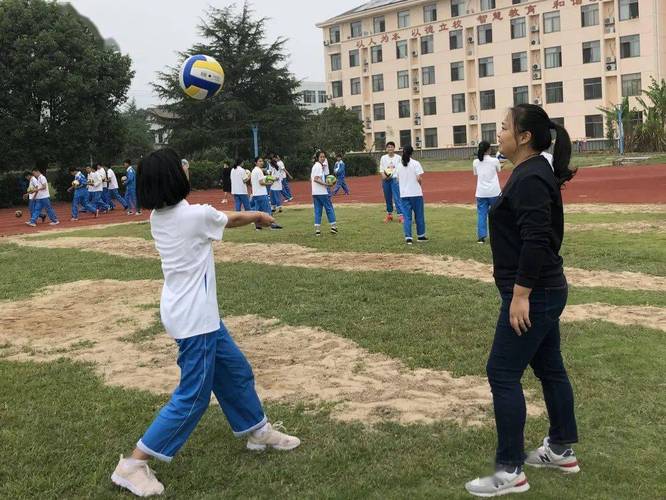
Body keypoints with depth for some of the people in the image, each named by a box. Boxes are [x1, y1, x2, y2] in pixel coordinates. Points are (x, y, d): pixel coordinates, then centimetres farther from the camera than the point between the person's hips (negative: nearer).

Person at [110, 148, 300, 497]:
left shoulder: (158, 217, 3)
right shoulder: (196, 215, -19)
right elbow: (234, 219, 3)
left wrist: (249, 217, 18)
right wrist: (261, 216, 22)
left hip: (193, 313, 9)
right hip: (194, 318, -9)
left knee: (235, 370, 21)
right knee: (193, 396, -1)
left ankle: (257, 431, 38)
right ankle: (132, 465, 5)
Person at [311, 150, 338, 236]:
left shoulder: (314, 166, 16)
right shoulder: (319, 166, -12)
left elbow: (311, 180, 20)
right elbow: (316, 179, -21)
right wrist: (326, 184, -24)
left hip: (315, 193, 8)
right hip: (322, 192, -8)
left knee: (317, 211, 6)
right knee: (329, 208, 3)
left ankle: (317, 230, 1)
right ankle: (333, 226, 7)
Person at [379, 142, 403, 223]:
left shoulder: (398, 158, 2)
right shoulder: (383, 158, 8)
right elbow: (381, 169, 6)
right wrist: (383, 175, -15)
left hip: (395, 179, -3)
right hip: (385, 180, 3)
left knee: (397, 198, -12)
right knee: (387, 198, 10)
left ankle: (400, 215, -15)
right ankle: (389, 214, 23)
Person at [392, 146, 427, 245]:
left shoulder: (399, 165, 4)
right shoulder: (415, 163, -7)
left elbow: (396, 179, 5)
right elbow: (419, 178, -13)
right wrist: (420, 182, 8)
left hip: (404, 194, 2)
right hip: (416, 193, -2)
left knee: (406, 217, 4)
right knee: (419, 215, 12)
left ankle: (408, 237, -3)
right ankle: (421, 236, 22)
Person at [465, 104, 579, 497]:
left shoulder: (530, 178, -19)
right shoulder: (533, 173, 12)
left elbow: (535, 241, -26)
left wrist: (520, 295, -25)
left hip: (534, 295, -11)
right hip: (544, 291, 11)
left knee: (503, 374, -5)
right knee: (549, 368, 18)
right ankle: (562, 450, 32)